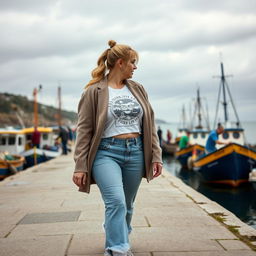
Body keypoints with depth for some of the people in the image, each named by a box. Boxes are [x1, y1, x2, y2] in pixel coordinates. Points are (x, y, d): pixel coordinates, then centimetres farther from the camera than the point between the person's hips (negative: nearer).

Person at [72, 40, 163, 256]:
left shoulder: (138, 89, 12)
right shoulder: (94, 91, -1)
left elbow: (150, 125, 13)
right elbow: (84, 130, -4)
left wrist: (156, 156, 5)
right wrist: (80, 166, -9)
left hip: (135, 153, 5)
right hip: (106, 153, -4)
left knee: (127, 206, 12)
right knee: (116, 202, -21)